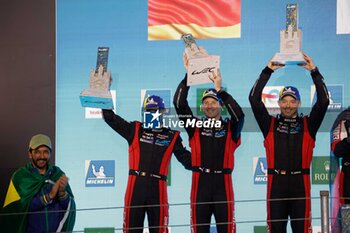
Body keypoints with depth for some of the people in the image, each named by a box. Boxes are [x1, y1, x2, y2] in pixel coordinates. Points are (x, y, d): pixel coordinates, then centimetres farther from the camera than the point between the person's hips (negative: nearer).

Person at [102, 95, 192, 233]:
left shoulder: (172, 136, 10)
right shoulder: (134, 130, 10)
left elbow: (187, 159, 9)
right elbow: (110, 118, 5)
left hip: (157, 188, 0)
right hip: (136, 186, 1)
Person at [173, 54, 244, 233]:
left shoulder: (230, 128, 7)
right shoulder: (195, 127, 10)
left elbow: (238, 114, -14)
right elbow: (179, 104, -1)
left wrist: (220, 90, -20)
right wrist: (189, 75, -8)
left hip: (223, 184, -1)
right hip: (200, 183, 1)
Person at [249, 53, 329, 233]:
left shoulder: (308, 125, 8)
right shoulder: (271, 124, 8)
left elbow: (323, 101, -1)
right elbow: (254, 99, 0)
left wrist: (314, 72, -4)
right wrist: (268, 71, -2)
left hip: (300, 183, 0)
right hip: (276, 183, 0)